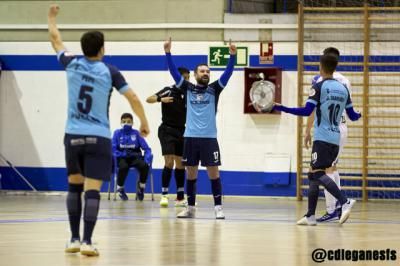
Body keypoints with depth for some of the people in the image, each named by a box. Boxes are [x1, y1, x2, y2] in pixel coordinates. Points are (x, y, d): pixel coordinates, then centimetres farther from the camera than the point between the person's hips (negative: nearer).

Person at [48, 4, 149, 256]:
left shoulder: (72, 64, 2)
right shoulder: (109, 71, -4)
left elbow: (56, 39, 20)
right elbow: (133, 99, -2)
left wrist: (52, 17, 38)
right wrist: (144, 122, 14)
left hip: (73, 136, 3)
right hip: (98, 138, -3)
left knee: (75, 185, 17)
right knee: (92, 189, -7)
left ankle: (74, 239, 16)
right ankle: (87, 241, -15)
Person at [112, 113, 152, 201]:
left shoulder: (136, 133, 4)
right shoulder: (117, 133, 2)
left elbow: (146, 148, 0)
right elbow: (113, 149, -1)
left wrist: (147, 159, -18)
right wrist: (122, 154, -19)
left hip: (135, 157, 1)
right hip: (122, 158, -1)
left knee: (144, 166, -32)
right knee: (123, 167, -38)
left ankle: (141, 185, 1)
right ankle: (120, 188, -7)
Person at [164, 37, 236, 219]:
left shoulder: (214, 89, 6)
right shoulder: (188, 88, 8)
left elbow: (227, 74, -5)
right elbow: (174, 72, 1)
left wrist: (232, 55, -18)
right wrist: (167, 53, -10)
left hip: (209, 138, -1)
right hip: (190, 137, 1)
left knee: (213, 172, -3)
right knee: (191, 173, 7)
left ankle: (218, 208, -1)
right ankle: (190, 208, 14)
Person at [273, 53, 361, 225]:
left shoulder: (319, 87, -7)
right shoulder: (343, 89, 12)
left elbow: (307, 111, -15)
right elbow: (352, 116, 18)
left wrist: (281, 108, -12)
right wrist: (359, 115, 42)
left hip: (322, 138, -7)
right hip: (335, 139, 7)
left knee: (318, 173, -15)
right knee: (314, 175, 13)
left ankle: (345, 202, -33)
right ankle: (310, 216, 11)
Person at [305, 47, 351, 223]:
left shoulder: (321, 81, -9)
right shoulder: (345, 82, 11)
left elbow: (313, 108, -10)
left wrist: (308, 131, -5)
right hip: (342, 126, 7)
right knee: (333, 166, 18)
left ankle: (331, 211, -6)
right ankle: (338, 204, 12)